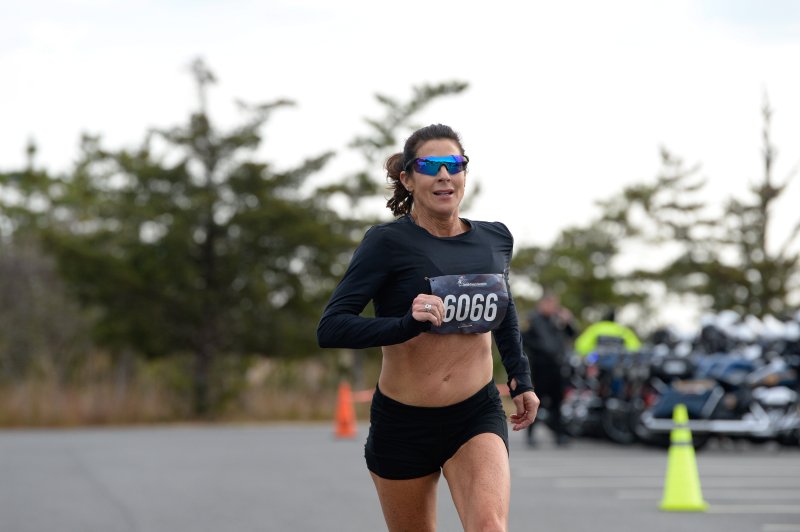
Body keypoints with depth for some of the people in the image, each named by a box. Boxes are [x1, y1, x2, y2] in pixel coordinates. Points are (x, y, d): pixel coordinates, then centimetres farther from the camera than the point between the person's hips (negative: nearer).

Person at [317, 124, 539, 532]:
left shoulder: (495, 239, 2)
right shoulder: (388, 242, -12)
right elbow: (330, 328, -21)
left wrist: (520, 377, 21)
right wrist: (407, 324, -35)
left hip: (477, 417, 2)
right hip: (403, 423, -2)